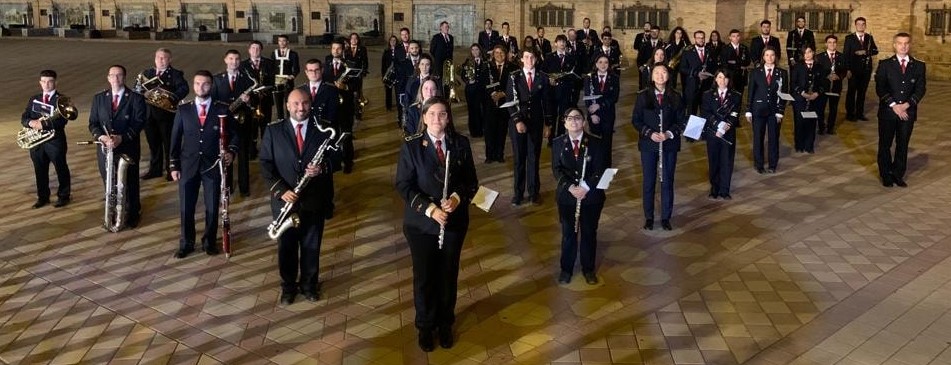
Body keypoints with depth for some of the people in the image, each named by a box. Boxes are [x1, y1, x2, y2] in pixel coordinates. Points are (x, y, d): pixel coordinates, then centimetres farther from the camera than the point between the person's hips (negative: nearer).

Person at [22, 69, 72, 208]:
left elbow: (62, 121, -18)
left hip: (55, 141, -5)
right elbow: (24, 118, 5)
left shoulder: (61, 99, -6)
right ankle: (42, 197, 24)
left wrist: (43, 124, -27)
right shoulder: (34, 99, 11)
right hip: (36, 141, 5)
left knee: (61, 169, 6)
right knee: (40, 170, 12)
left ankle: (63, 196, 19)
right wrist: (31, 122, -18)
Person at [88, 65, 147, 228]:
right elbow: (93, 123, 4)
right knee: (109, 184, 10)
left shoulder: (136, 98, -4)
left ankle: (133, 214, 23)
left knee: (130, 184, 7)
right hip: (105, 149, 3)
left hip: (128, 149, -3)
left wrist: (121, 138, -22)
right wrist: (102, 137, -17)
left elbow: (139, 123, -11)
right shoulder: (99, 98, 7)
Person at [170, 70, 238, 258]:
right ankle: (186, 243, 22)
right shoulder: (183, 109, 3)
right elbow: (176, 138, 5)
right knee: (186, 207, 6)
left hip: (213, 165, -1)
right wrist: (174, 165, 2)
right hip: (188, 165, 1)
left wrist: (231, 152, -15)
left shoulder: (222, 109, -2)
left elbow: (234, 134, 3)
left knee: (212, 207, 7)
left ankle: (209, 242, 24)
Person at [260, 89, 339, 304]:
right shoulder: (273, 131, -3)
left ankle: (309, 284, 32)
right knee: (286, 246, 13)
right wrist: (280, 190, -17)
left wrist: (322, 168, -21)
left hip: (314, 201, 1)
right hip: (284, 200, 0)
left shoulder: (323, 130, -1)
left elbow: (335, 158, 2)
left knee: (311, 246, 13)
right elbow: (265, 164, -5)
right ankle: (288, 286, 31)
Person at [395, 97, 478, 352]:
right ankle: (425, 326, 32)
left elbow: (471, 180, 0)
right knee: (424, 277, 11)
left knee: (448, 275, 15)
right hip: (421, 223, -2)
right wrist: (430, 208, -21)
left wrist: (457, 198, -20)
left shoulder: (461, 143, -4)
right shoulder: (411, 146, -10)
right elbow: (403, 185, -11)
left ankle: (445, 324, 36)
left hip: (455, 221, 2)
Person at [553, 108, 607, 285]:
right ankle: (566, 269, 25)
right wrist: (570, 187, -19)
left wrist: (586, 187, -20)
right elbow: (557, 169, -5)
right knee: (568, 233, 10)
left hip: (591, 196, 0)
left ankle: (588, 269, 26)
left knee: (589, 233, 10)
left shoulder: (595, 142, -5)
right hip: (566, 195, 1)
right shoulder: (558, 143, -1)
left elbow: (600, 169, -8)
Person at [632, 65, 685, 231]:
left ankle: (666, 217, 19)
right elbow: (636, 120, -1)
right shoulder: (643, 96, -2)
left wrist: (670, 133, -15)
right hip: (648, 144, -1)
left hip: (670, 144, 1)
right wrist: (650, 133, -15)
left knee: (667, 181, 7)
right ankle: (649, 217, 19)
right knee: (649, 182, 7)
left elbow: (681, 121, 2)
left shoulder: (675, 97, 0)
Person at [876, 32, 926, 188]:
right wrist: (894, 105, -15)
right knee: (885, 144, 6)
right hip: (888, 111, -1)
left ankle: (898, 175, 19)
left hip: (908, 112, 1)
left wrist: (907, 105, -14)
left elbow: (920, 89, -1)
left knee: (903, 145, 8)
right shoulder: (885, 64, 0)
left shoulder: (919, 66, 6)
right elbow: (880, 88, -7)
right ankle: (886, 175, 19)